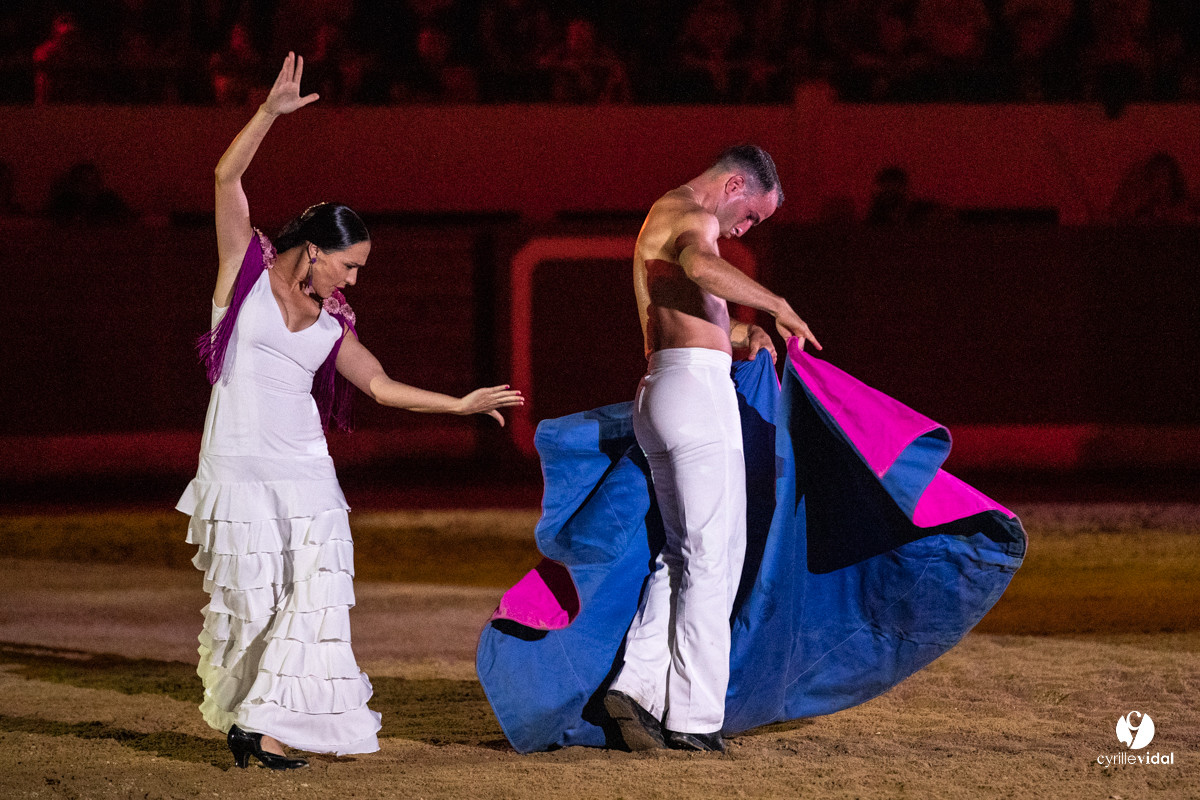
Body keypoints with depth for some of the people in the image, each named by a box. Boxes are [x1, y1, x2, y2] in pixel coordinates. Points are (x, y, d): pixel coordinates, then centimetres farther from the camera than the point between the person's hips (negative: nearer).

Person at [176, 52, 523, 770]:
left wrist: (460, 404, 13)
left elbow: (381, 384, 16)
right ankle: (238, 710, 14)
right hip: (239, 466, -5)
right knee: (251, 597, -3)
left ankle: (267, 723, -4)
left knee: (313, 593, -7)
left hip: (306, 469, 5)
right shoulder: (246, 271, 2)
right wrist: (270, 113, -16)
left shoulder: (330, 324, 13)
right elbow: (228, 179, -7)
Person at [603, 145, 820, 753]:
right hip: (697, 389, -10)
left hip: (659, 395, 10)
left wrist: (737, 334, 22)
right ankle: (693, 719, -6)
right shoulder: (694, 219, -8)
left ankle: (638, 684, -3)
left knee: (682, 552, 12)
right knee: (712, 556, -5)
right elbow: (700, 267, -33)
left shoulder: (661, 218, 24)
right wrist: (779, 307, -26)